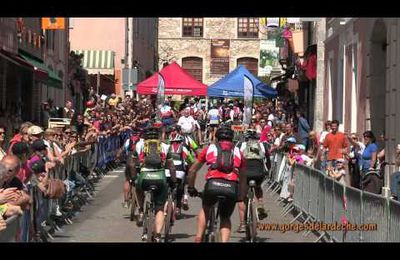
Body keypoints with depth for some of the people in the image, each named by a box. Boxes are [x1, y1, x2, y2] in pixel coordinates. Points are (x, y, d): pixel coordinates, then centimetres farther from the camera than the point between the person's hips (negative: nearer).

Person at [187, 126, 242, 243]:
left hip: (213, 184, 0)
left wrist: (191, 188, 44)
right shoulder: (237, 151, 26)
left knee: (205, 209, 29)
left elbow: (192, 170, 31)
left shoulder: (210, 148, 24)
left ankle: (198, 239, 18)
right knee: (225, 218, 21)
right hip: (232, 187, 0)